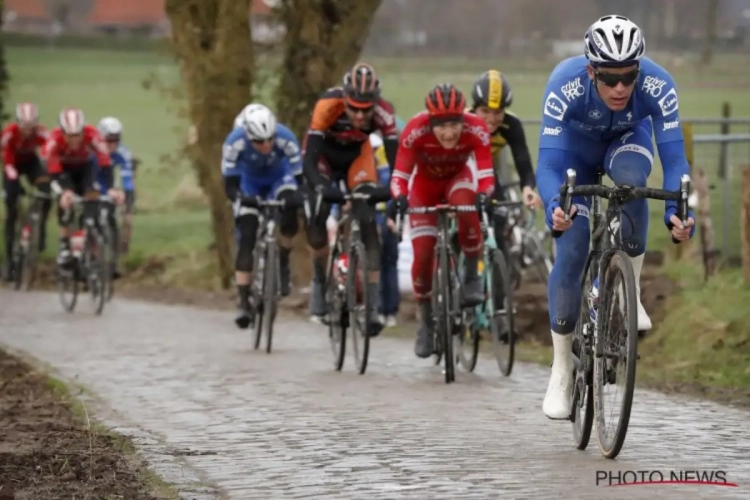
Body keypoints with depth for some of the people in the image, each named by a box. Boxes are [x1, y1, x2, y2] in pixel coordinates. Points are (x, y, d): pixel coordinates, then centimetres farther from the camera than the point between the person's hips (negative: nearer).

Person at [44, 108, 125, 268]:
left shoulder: (92, 135, -39)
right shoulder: (55, 139, -39)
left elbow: (104, 162, -43)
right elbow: (53, 169, -41)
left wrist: (111, 189, -55)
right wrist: (65, 191, -56)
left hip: (86, 165, 1)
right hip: (64, 167, -1)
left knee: (92, 197, -20)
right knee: (66, 200, -23)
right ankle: (64, 245, -12)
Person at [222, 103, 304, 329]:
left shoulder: (285, 138, -36)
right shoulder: (235, 142, -35)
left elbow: (299, 176, -32)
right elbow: (230, 184, -29)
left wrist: (296, 197, -53)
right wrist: (242, 198, -50)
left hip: (279, 177, 0)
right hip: (250, 182, 0)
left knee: (290, 211, -29)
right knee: (247, 238, -14)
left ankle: (283, 263, -3)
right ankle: (243, 301, -9)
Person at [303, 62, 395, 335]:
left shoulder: (383, 112, -34)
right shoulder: (328, 105, -38)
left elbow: (395, 157, -33)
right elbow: (309, 158, -38)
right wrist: (321, 187, -55)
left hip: (357, 154, 1)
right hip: (326, 152, -1)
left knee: (368, 221, -15)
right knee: (317, 215, -20)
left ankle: (373, 304, -16)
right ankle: (320, 279, 6)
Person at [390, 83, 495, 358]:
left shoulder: (475, 129, -33)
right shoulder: (416, 130, -34)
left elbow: (485, 173, -34)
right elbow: (400, 174, -33)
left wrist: (483, 194, -55)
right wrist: (399, 197, -54)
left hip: (458, 178, 0)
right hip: (425, 185, 0)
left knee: (465, 203, -36)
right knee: (423, 255, -10)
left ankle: (472, 276, -16)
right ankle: (427, 322, 14)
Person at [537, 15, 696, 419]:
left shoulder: (658, 86, -36)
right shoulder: (565, 86, -39)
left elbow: (674, 156, -37)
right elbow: (547, 163, -41)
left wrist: (678, 211, -55)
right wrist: (555, 206, -62)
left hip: (627, 139, 0)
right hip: (576, 145, 0)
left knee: (630, 179, -37)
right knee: (571, 250, -12)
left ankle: (629, 290, -17)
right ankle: (561, 370, 5)